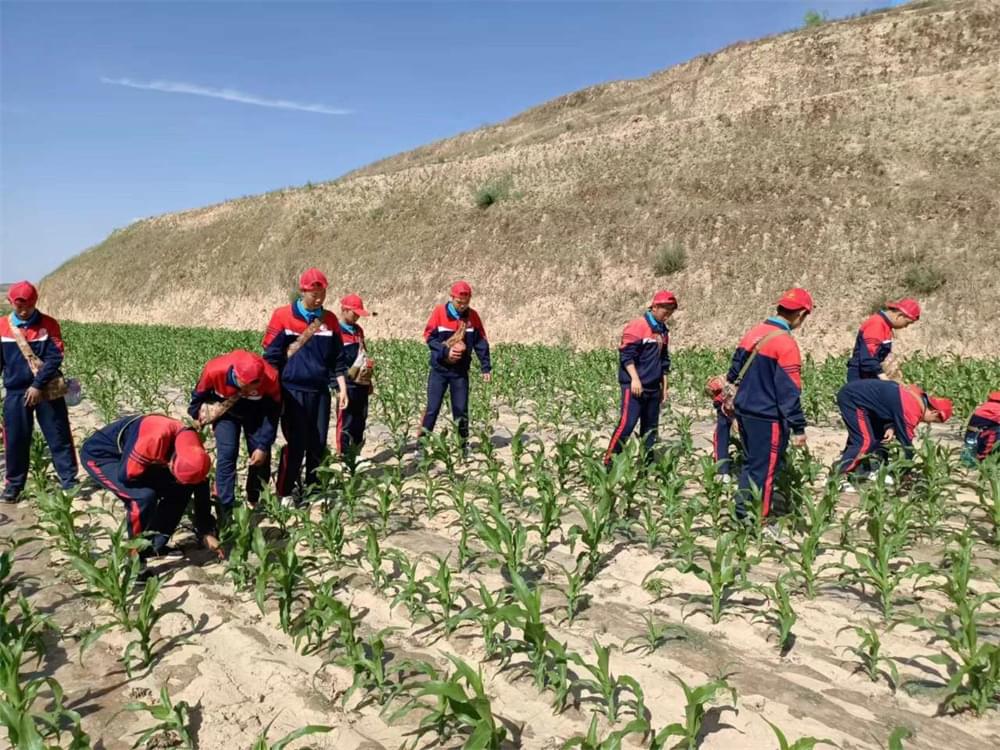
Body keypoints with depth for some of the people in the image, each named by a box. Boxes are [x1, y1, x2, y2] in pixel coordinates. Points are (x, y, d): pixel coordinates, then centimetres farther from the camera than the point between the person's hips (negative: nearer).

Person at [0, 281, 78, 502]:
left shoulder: (49, 324, -5)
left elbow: (55, 358, -9)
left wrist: (38, 385, -15)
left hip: (47, 391, -2)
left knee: (59, 437, 2)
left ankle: (69, 481, 9)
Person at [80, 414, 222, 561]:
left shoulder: (191, 447, -16)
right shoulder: (155, 438, -41)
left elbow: (201, 488, -5)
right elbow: (126, 475, -32)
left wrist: (207, 532, -2)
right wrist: (166, 477, -19)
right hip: (98, 454, -7)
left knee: (180, 489, -2)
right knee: (144, 495, -28)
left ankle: (155, 545, 11)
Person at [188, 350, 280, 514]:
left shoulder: (270, 377, -36)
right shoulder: (214, 370, -37)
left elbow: (272, 413, -20)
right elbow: (199, 396, -12)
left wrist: (263, 446, -21)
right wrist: (196, 419, 2)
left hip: (256, 412, 1)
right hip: (225, 413, -1)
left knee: (261, 456, -2)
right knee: (227, 455, -16)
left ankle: (255, 503, 20)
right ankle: (225, 511, -9)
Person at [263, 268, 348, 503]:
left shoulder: (330, 320, 6)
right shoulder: (283, 316, -6)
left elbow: (336, 360, 12)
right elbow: (271, 357, -3)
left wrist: (342, 388, 7)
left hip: (320, 391, 4)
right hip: (293, 391, -4)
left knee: (319, 444, 8)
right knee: (296, 444, -4)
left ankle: (313, 488, 23)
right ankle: (285, 493, 10)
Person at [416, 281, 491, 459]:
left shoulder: (473, 316, 1)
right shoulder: (439, 312, -6)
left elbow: (481, 343, 4)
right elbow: (429, 336, -5)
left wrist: (486, 367, -2)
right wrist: (445, 351, -18)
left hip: (461, 372, 2)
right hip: (439, 370, -2)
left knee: (461, 409, 7)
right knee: (432, 408, -2)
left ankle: (464, 445, 17)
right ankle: (420, 445, 4)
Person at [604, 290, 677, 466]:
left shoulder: (663, 331, 16)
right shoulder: (637, 327, -8)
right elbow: (626, 355, -13)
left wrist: (665, 386, 20)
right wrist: (635, 379, -20)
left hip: (653, 388, 8)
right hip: (634, 386, -8)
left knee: (651, 427, 9)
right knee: (627, 423, -14)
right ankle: (608, 462, -9)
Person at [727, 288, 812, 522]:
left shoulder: (753, 332, 7)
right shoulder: (786, 343, -17)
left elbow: (735, 371, 15)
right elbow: (789, 391, -19)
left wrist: (730, 397, 25)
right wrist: (798, 428, -14)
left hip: (744, 411, 8)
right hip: (768, 418, -8)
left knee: (751, 464, 19)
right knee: (764, 471, 3)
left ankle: (742, 514, 26)